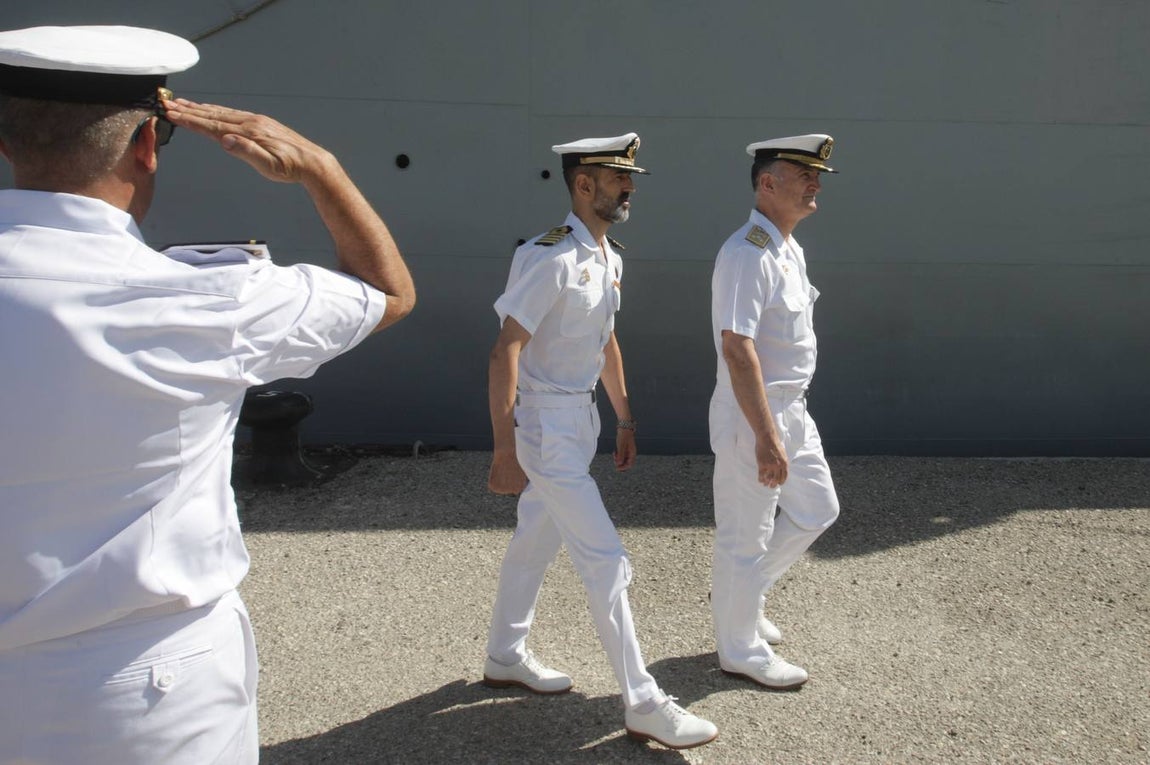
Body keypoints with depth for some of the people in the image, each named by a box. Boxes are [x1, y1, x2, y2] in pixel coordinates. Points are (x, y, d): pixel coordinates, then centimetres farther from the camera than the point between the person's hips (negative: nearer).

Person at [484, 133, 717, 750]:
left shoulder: (610, 259, 8)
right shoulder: (549, 257, -21)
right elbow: (505, 353, -23)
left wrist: (624, 417, 22)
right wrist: (505, 449, -25)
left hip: (580, 418, 9)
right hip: (545, 423, -9)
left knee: (536, 541, 20)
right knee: (605, 560, -6)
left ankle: (505, 658, 38)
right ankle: (643, 705, 4)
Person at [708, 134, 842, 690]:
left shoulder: (790, 249, 11)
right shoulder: (747, 254, -21)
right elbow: (738, 349, -27)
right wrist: (766, 438, -27)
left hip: (792, 409, 10)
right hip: (751, 414, -10)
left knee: (817, 511, 20)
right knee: (746, 535, 5)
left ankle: (737, 592, 36)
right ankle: (740, 649, 23)